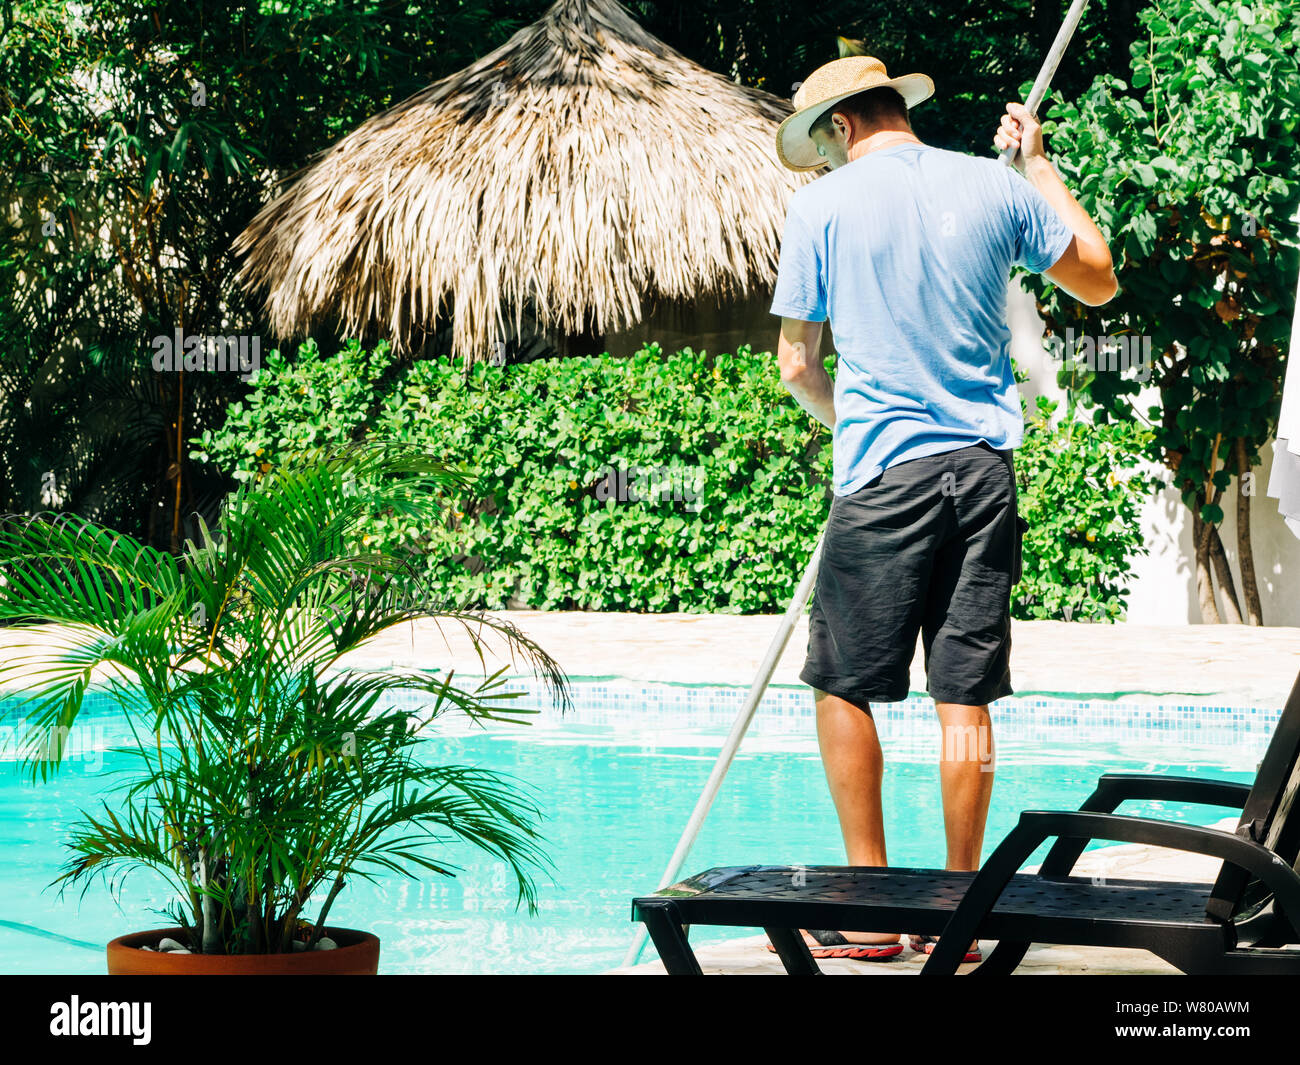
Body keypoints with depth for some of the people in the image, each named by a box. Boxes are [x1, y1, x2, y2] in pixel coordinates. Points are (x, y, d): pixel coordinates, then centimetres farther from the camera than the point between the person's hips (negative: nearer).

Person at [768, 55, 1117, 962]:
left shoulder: (825, 205, -1)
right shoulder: (997, 186, 7)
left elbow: (796, 363, 4)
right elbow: (1099, 281, 21)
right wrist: (1040, 164, 28)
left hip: (885, 475, -4)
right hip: (987, 468, 4)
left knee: (845, 686, 6)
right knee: (965, 695, 6)